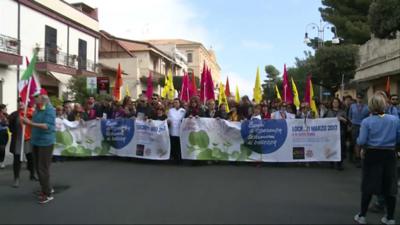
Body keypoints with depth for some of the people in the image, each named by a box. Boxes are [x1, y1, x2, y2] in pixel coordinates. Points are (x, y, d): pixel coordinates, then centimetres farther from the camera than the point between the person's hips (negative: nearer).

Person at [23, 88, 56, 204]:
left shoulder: (49, 109, -15)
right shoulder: (37, 109, 8)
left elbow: (48, 126, -24)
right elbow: (36, 124, 15)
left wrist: (31, 123, -26)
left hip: (45, 143, -8)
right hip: (36, 142, 8)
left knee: (43, 168, -3)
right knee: (38, 167, 15)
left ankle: (48, 193, 8)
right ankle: (46, 188, 30)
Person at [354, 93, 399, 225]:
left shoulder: (367, 122, -11)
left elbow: (361, 141, -14)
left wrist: (361, 144, 8)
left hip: (372, 155, -2)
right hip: (389, 155, 2)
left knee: (369, 186, 8)